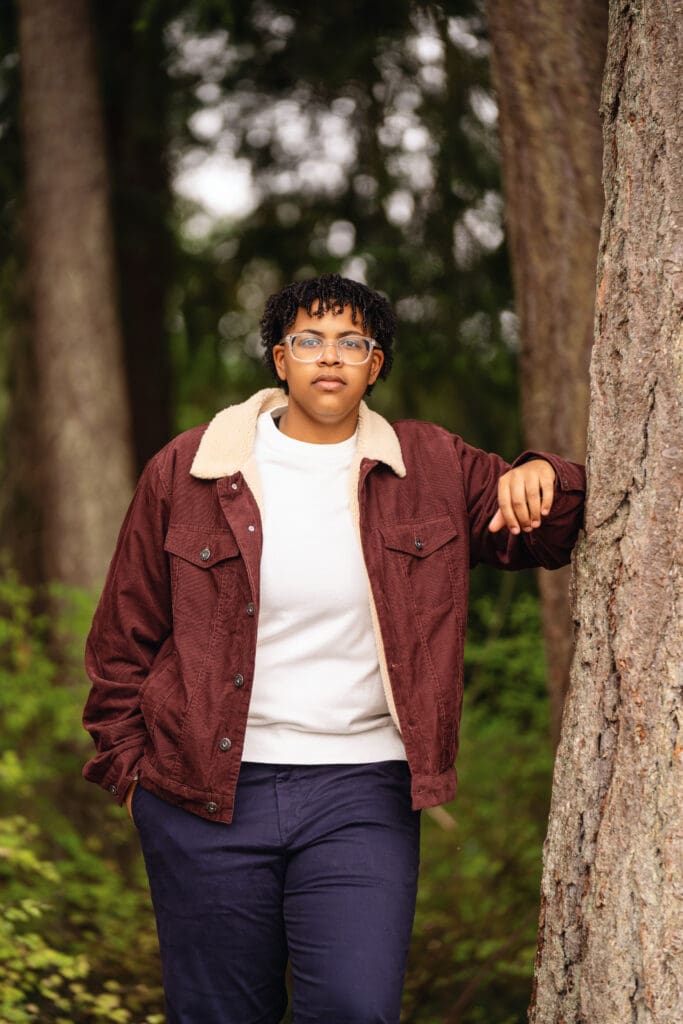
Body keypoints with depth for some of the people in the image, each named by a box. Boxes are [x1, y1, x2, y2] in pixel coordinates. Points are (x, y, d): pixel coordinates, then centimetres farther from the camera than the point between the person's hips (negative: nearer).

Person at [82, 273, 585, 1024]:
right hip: (204, 793, 0)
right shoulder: (185, 472, 1)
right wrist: (129, 765, 4)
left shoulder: (433, 469, 5)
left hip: (362, 793, 0)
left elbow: (550, 538, 13)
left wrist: (542, 478, -10)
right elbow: (124, 637, 8)